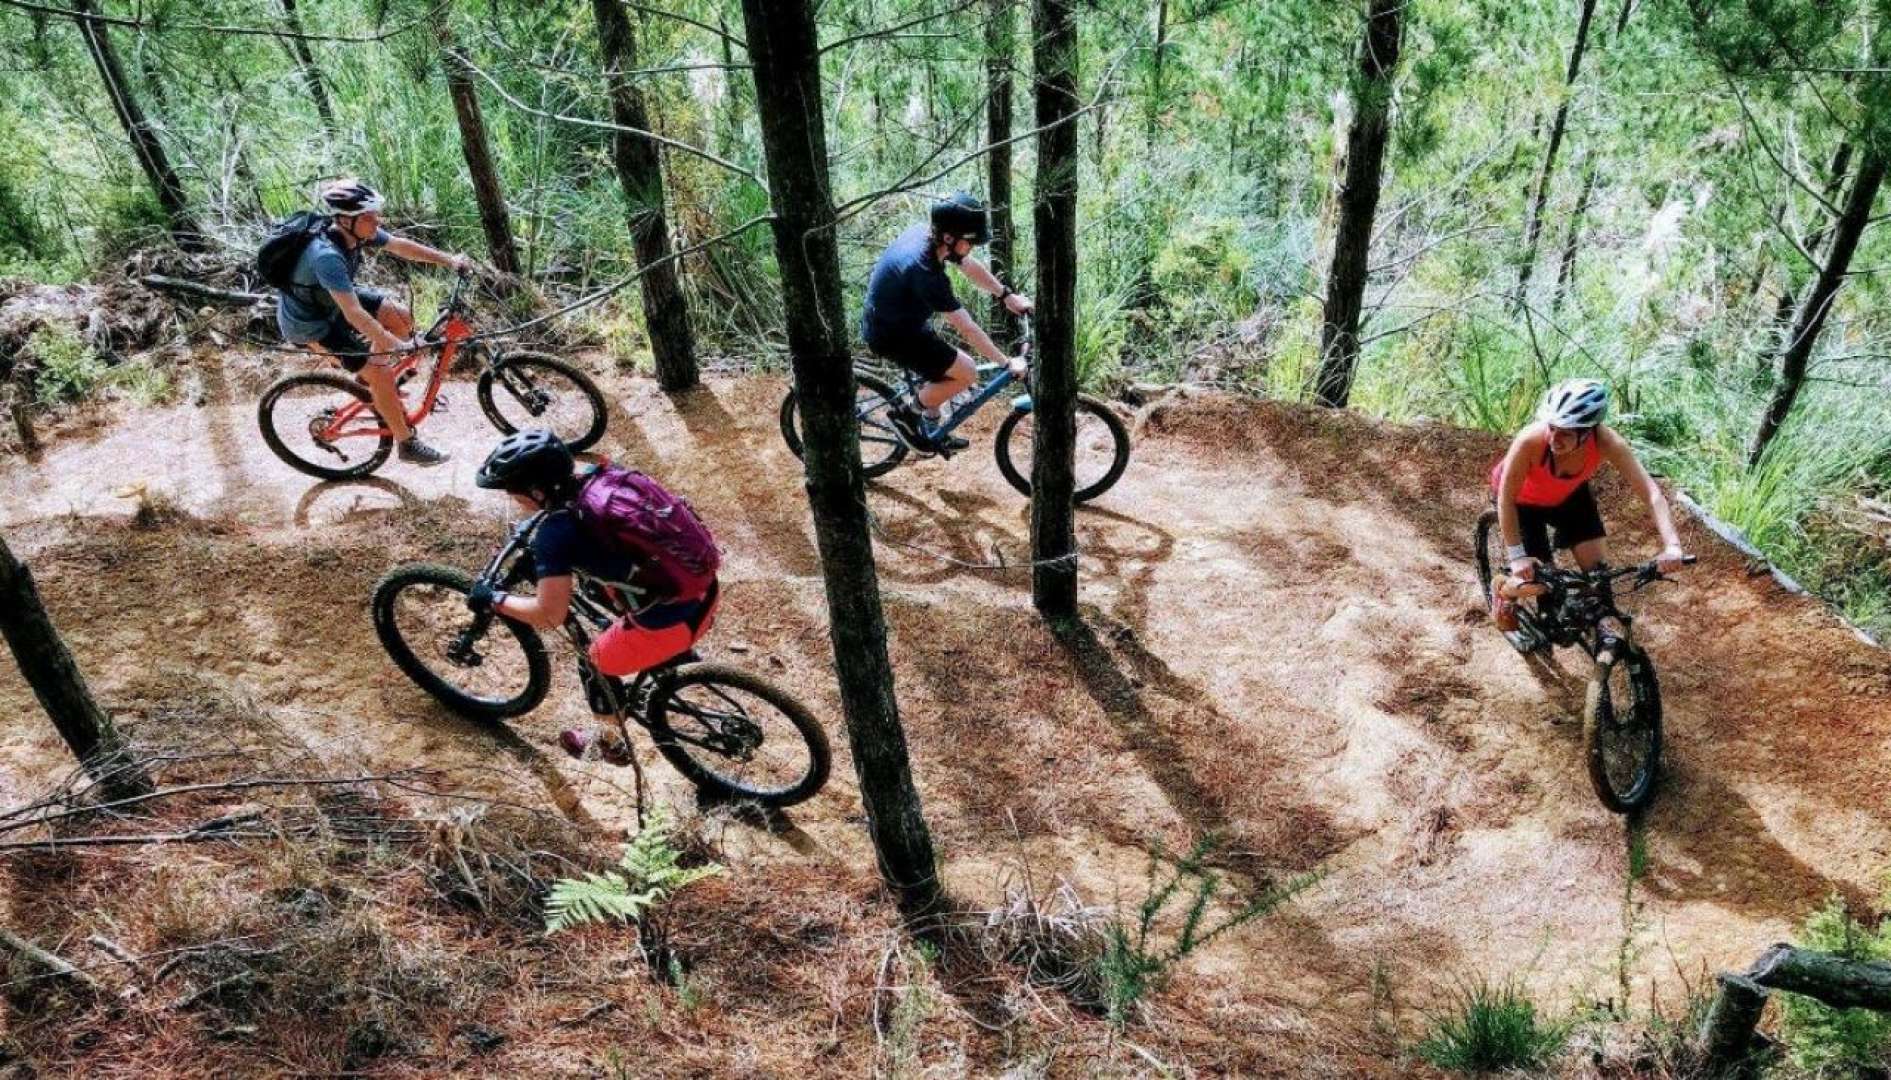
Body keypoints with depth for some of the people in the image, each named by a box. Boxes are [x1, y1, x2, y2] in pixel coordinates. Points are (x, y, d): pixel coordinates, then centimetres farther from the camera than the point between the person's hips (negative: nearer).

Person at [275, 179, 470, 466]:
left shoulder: (356, 231, -15)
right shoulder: (327, 256, -38)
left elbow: (400, 245, -2)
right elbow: (354, 314, -41)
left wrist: (449, 260, -6)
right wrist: (397, 346, -42)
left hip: (332, 300, 8)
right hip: (308, 323, -8)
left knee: (401, 317, 1)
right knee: (382, 374, -13)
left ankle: (371, 376, 23)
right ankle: (408, 445, 2)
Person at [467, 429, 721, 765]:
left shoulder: (557, 534, -17)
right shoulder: (603, 474, 3)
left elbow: (550, 616, -15)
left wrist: (493, 600, 1)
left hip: (673, 623, -7)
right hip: (707, 591, 7)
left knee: (596, 664, 21)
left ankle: (610, 743, 44)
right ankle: (675, 654, 46)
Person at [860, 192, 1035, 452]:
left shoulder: (927, 232, -9)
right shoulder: (926, 272, -34)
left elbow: (971, 267, 9)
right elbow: (967, 329, -28)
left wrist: (1008, 296, 10)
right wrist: (1007, 363, -19)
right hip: (891, 335, -9)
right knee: (967, 373, -8)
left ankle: (931, 432, 33)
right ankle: (906, 414, 6)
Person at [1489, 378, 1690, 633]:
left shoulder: (1606, 442, -34)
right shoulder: (1531, 440, -42)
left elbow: (1651, 492, -35)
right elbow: (1506, 498, -31)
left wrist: (1672, 545, -48)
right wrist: (1517, 555, -33)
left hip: (1569, 494, 3)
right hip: (1523, 498, -3)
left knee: (1598, 569, -1)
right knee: (1535, 575, -7)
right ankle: (1502, 592, 26)